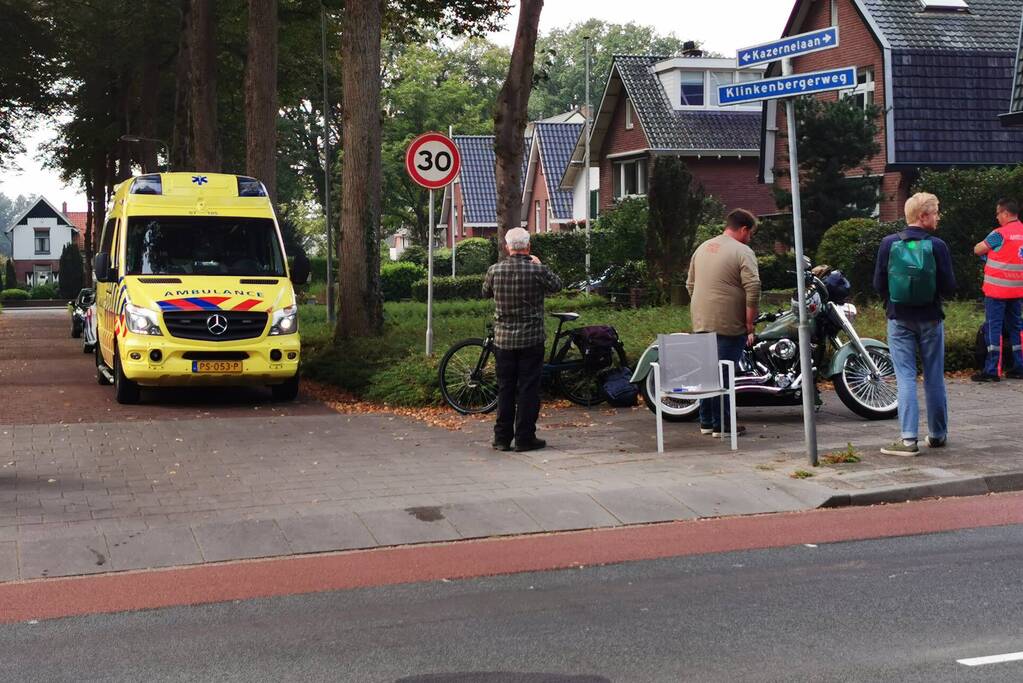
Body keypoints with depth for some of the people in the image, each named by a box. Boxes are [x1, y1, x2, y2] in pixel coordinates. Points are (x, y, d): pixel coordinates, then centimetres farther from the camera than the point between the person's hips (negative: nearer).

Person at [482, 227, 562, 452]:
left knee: (505, 389, 10)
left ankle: (502, 438, 14)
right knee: (528, 389, 3)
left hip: (503, 340, 3)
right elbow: (556, 285, 8)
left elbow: (486, 292, 13)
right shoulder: (537, 270, -12)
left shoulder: (495, 270, -5)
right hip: (531, 339, -2)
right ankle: (525, 438, 5)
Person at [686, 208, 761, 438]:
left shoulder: (702, 248, 15)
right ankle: (722, 425, 0)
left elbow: (690, 285, 20)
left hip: (701, 324, 7)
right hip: (729, 325, -7)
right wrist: (749, 326, -10)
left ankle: (706, 422, 19)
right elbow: (753, 291, -16)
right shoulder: (743, 252, -8)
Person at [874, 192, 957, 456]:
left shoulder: (889, 244, -5)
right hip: (930, 319, 0)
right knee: (934, 378, 12)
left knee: (905, 377, -1)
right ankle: (937, 434, 23)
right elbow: (949, 287, -8)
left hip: (899, 319, 1)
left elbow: (878, 284, -2)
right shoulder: (937, 246, -10)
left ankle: (909, 439, -9)